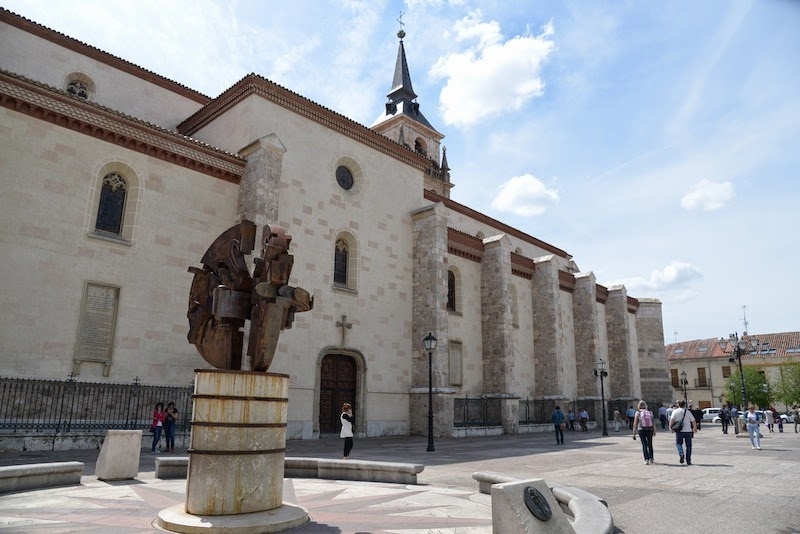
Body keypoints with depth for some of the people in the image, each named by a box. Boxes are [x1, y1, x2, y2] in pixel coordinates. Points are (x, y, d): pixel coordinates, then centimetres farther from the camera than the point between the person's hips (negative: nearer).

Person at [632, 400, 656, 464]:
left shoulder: (638, 413, -4)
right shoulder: (650, 412, 2)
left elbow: (635, 424, -5)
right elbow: (653, 423, 2)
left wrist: (634, 433, -2)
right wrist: (654, 431, 12)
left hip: (641, 430, -3)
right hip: (650, 430, 3)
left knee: (644, 445, 2)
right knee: (650, 444, 19)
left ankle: (646, 459, -8)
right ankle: (651, 458, 31)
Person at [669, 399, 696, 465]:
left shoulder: (675, 411, 1)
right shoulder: (688, 412, 2)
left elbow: (672, 419, -10)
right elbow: (693, 421, 3)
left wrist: (671, 427, -4)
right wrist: (695, 428, 18)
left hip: (679, 431, 0)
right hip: (688, 431, 0)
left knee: (678, 443, 16)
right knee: (688, 446, 9)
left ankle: (681, 454, -10)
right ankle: (688, 461, 10)